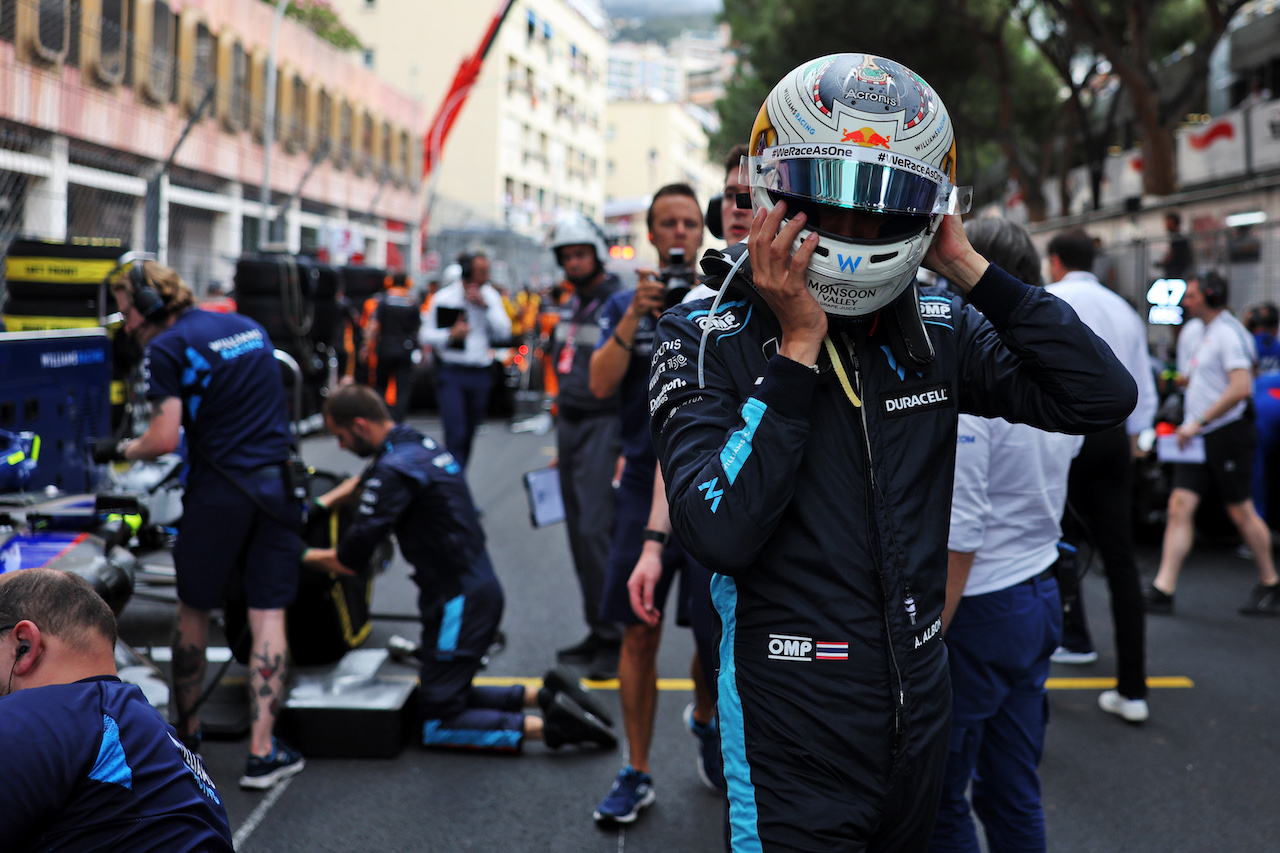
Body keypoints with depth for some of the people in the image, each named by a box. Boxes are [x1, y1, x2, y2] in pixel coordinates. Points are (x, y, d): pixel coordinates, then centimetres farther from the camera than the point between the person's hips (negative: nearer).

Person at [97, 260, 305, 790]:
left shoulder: (168, 348, -7)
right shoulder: (250, 326, 14)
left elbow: (165, 439, -14)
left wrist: (120, 451, 3)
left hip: (218, 492, -5)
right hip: (278, 486, 5)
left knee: (193, 612, 15)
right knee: (268, 617, 3)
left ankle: (187, 733, 30)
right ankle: (262, 754, 1)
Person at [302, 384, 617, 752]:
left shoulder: (395, 469, -19)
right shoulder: (420, 444, 11)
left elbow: (349, 561, -17)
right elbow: (362, 483, 34)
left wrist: (306, 556, 0)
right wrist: (319, 505, 23)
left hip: (459, 602, -10)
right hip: (480, 588, 10)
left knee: (436, 725, -3)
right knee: (447, 694, 19)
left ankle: (547, 726, -11)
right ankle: (545, 695, 10)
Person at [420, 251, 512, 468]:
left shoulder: (490, 295, 6)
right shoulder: (444, 298, -4)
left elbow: (504, 332, -2)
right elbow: (426, 335, -1)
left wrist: (485, 305, -12)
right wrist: (450, 334, -19)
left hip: (481, 375, 4)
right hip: (451, 374, -4)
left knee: (469, 434, 10)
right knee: (455, 434, -14)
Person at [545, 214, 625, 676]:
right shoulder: (570, 307, 17)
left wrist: (624, 447, -20)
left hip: (603, 426, -8)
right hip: (569, 425, 8)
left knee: (596, 529, -13)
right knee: (579, 532, 9)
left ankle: (614, 637, -4)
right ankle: (597, 632, 17)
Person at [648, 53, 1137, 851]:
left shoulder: (941, 329, 0)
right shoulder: (708, 341, -13)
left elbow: (1104, 397, -8)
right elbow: (722, 534, -25)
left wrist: (968, 267, -12)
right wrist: (799, 346, -23)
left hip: (923, 722, 6)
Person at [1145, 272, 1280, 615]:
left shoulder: (1229, 333, -14)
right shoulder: (1208, 333, 15)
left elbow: (1241, 387, -25)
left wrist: (1199, 422, -25)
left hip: (1227, 433, -9)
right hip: (1199, 437, 9)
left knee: (1241, 511, 2)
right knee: (1180, 506, -1)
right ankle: (1163, 590, -4)